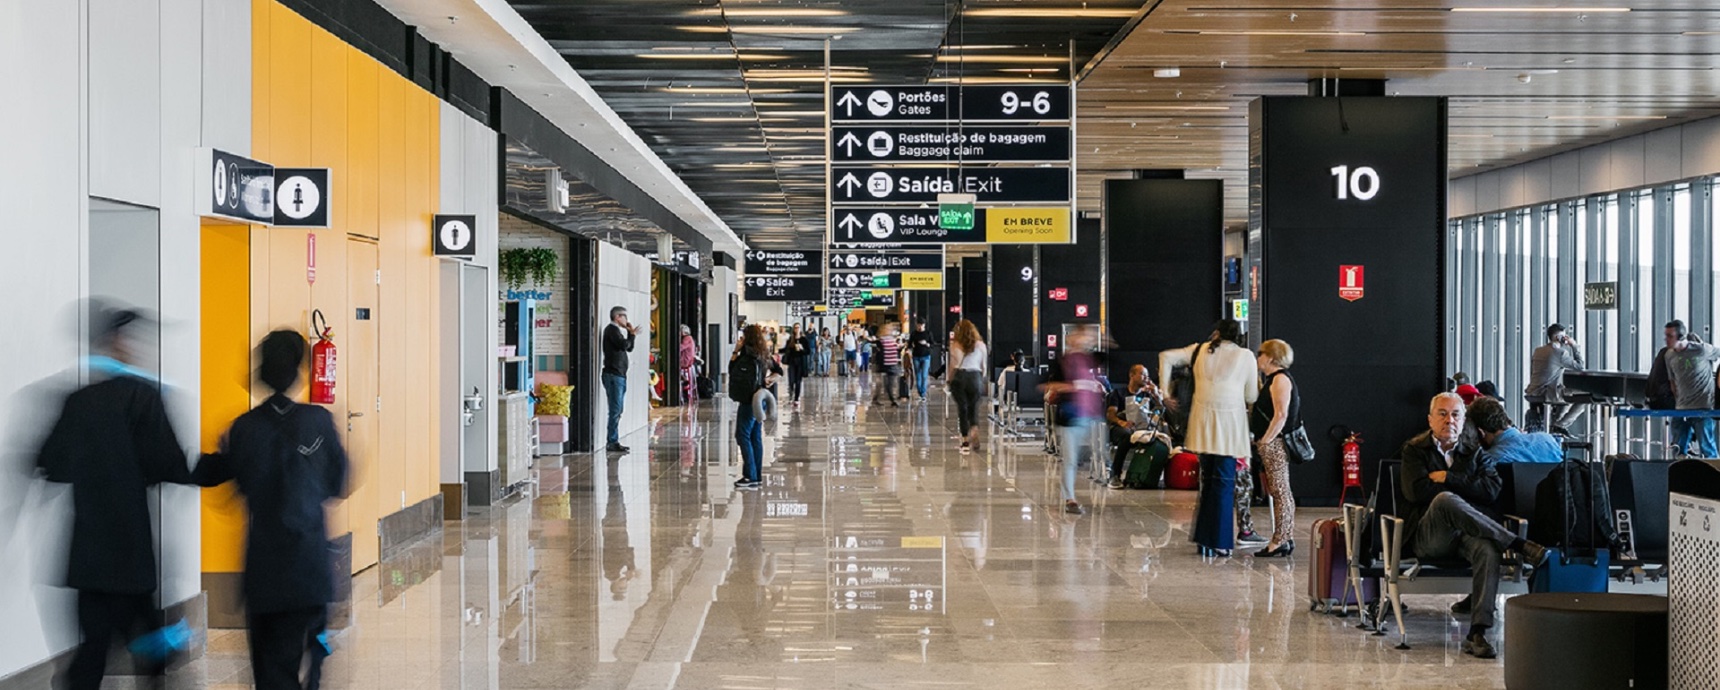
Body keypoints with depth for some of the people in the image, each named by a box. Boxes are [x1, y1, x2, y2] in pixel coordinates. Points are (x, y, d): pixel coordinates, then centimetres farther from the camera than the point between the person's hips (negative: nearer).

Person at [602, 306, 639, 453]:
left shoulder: (616, 330, 22)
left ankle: (614, 441, 15)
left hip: (619, 375, 10)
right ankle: (612, 443, -12)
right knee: (615, 410, -12)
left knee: (617, 411, 11)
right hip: (613, 375, -10)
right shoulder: (611, 329, -8)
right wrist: (632, 335, -2)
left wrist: (631, 334, 10)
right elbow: (624, 345, -19)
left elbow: (629, 348, 23)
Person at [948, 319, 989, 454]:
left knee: (962, 409, 5)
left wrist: (950, 380, 7)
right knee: (974, 408, 9)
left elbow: (953, 366, -4)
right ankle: (975, 429, -18)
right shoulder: (980, 345, 7)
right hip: (975, 377, 1)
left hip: (959, 377, -1)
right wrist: (982, 380, 22)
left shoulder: (955, 345, 2)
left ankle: (965, 440, 4)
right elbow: (983, 366, 10)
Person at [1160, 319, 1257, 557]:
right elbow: (1251, 397, 4)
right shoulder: (1246, 356, 3)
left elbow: (1166, 357, 8)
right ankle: (1218, 542, 1)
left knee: (1207, 479, 14)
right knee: (1224, 482, 1)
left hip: (1203, 418, 3)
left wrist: (1165, 392, 10)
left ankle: (1204, 539, 17)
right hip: (1230, 420, -3)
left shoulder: (1200, 350, 11)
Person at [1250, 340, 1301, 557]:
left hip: (1275, 444, -10)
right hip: (1269, 445, 10)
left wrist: (1265, 441, -18)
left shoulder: (1281, 379, -11)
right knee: (1280, 492, 10)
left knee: (1280, 492, -8)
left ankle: (1280, 541, -8)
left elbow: (1281, 415, -20)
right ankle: (1286, 539, 13)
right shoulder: (1272, 380, 20)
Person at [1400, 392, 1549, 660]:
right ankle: (1518, 545, -31)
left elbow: (1492, 490, 3)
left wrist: (1449, 479, -3)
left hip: (1467, 534, 2)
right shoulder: (1414, 450, 14)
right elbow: (1416, 491, -5)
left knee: (1488, 549, -36)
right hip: (1427, 536, -2)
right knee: (1445, 500, -37)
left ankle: (1477, 633, -40)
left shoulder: (1475, 453, 22)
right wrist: (1464, 488, 0)